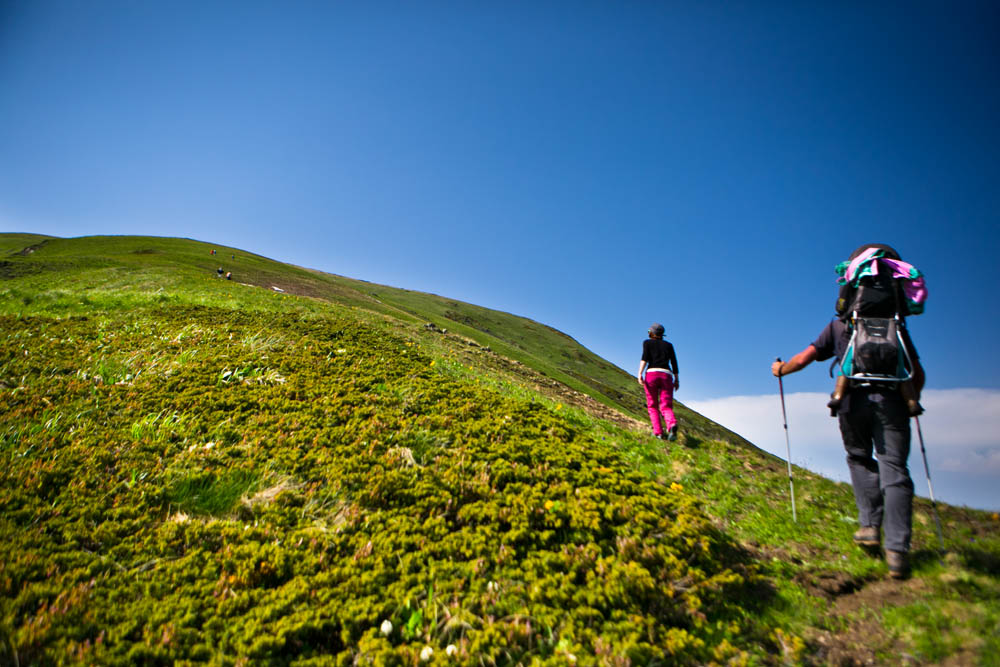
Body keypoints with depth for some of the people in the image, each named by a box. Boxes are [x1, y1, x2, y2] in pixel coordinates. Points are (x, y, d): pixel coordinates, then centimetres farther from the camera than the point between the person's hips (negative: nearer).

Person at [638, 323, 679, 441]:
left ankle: (658, 432, -2)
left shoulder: (647, 342, 14)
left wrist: (640, 374, -13)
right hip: (666, 376, 2)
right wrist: (677, 380, 20)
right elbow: (674, 363, 14)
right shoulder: (668, 345, 22)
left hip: (651, 374, -2)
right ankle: (672, 425, -35)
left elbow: (645, 357, -4)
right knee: (666, 407, -5)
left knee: (653, 406, 11)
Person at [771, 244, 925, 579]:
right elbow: (918, 374, 17)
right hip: (891, 399, 1)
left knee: (860, 460, 20)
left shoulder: (838, 325, 14)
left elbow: (804, 358, 7)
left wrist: (780, 369, 25)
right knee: (893, 469, -1)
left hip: (854, 400, -1)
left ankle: (870, 525, 9)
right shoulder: (896, 326, 18)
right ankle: (897, 550, -8)